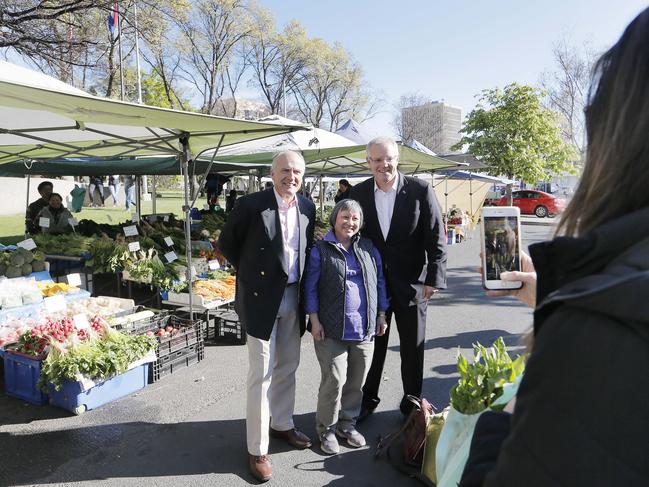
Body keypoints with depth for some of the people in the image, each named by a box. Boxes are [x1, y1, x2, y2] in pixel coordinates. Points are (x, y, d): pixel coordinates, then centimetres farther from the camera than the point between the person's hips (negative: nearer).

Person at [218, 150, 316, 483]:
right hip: (261, 298, -5)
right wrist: (250, 272, 1)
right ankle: (257, 449, 17)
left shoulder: (307, 207, 3)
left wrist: (304, 285, 10)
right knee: (262, 374, 2)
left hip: (293, 296, 6)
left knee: (287, 367, 19)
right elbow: (226, 243, -1)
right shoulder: (251, 204, -13)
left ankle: (282, 423, 40)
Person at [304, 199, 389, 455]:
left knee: (357, 381, 12)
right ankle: (327, 428, 18)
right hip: (332, 329, -4)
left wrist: (381, 315, 11)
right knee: (334, 379, -3)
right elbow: (310, 287, -3)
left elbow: (379, 282, 14)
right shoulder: (320, 250, -2)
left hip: (364, 328, 4)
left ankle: (347, 422, 32)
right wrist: (314, 321, -7)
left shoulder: (368, 248, 10)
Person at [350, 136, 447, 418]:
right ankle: (368, 399, 35)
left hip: (411, 284, -2)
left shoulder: (420, 191, -9)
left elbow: (436, 238, -9)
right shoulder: (358, 193, -1)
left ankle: (412, 404, 33)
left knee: (413, 348, 13)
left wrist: (434, 278, -14)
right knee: (372, 345, 15)